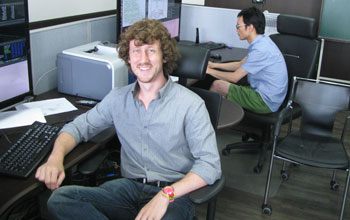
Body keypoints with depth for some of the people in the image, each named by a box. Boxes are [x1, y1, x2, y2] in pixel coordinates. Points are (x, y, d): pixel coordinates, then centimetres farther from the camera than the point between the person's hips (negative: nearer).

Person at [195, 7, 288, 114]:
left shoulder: (260, 50, -24)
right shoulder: (262, 42, 7)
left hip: (266, 102, -9)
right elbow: (241, 64, 19)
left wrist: (209, 70, -3)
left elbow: (234, 77, -17)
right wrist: (214, 65, 14)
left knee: (217, 85, -7)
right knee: (219, 83, 7)